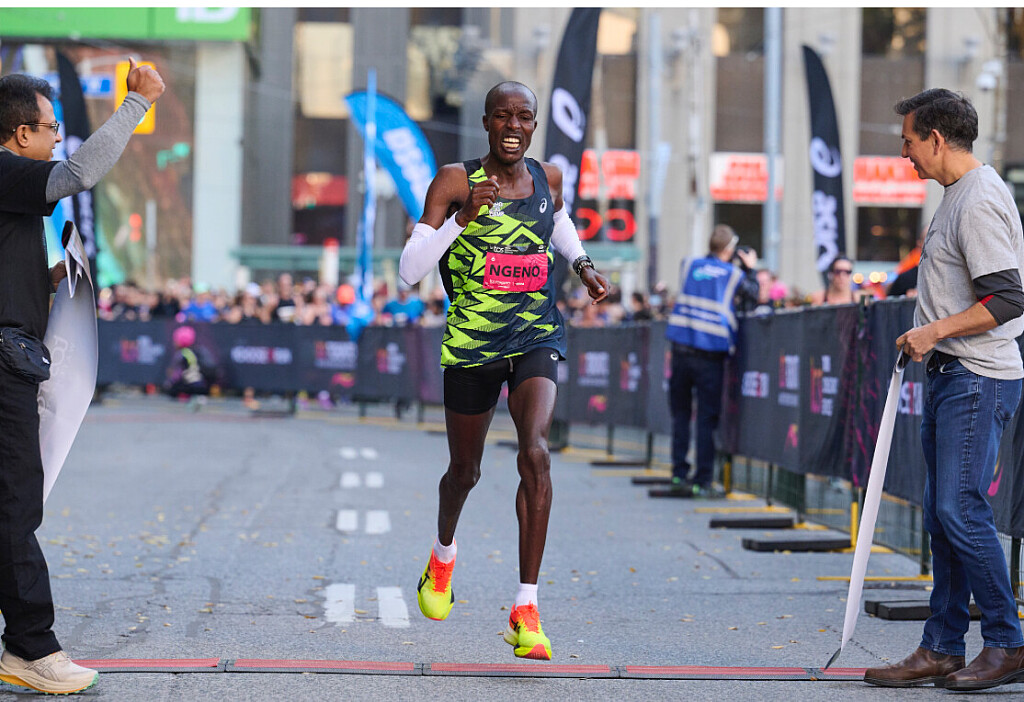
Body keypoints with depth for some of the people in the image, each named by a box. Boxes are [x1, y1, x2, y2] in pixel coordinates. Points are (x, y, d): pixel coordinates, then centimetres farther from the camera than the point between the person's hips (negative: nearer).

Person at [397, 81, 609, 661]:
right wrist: (462, 217, -26)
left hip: (537, 337, 1)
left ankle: (527, 608, -20)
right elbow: (409, 271, -14)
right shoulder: (456, 182, -8)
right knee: (465, 470, 15)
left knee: (536, 452, -22)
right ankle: (444, 555, 50)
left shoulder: (549, 177, 4)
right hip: (472, 342, -1)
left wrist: (582, 263, 13)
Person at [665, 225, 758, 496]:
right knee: (706, 418, 3)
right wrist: (751, 269, 29)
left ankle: (679, 473, 11)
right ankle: (702, 481, 3)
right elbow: (753, 297, 16)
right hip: (711, 354, -3)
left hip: (681, 349, 3)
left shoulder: (688, 266, 8)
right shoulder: (734, 275, 1)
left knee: (680, 413, 13)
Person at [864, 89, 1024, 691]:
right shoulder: (957, 195, 16)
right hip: (951, 375, 10)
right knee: (942, 516, 9)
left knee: (961, 509, -12)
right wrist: (929, 341, 21)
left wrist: (936, 330, -19)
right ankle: (942, 651, 13)